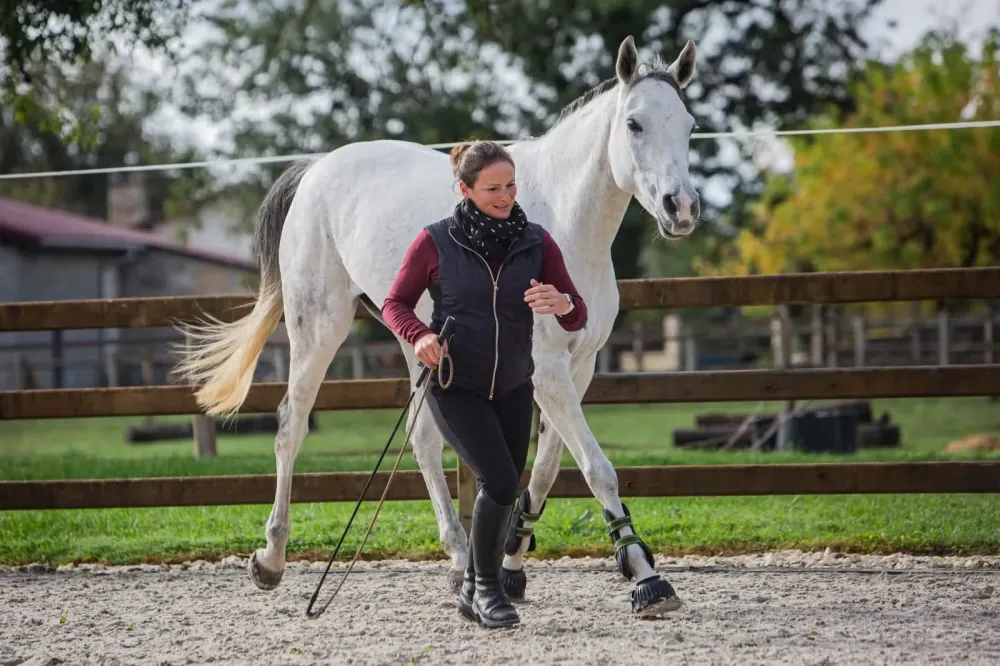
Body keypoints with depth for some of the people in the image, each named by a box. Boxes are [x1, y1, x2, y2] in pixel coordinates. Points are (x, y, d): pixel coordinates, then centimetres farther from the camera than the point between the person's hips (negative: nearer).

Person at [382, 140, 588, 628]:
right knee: (500, 482, -19)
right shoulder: (436, 242, -10)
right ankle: (487, 587, 1)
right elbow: (395, 304, 0)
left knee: (502, 493, 10)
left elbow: (577, 318, -3)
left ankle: (473, 591, 32)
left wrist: (561, 304, -27)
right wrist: (420, 335, -21)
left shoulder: (536, 242, -2)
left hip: (513, 389, 4)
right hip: (454, 387, -4)